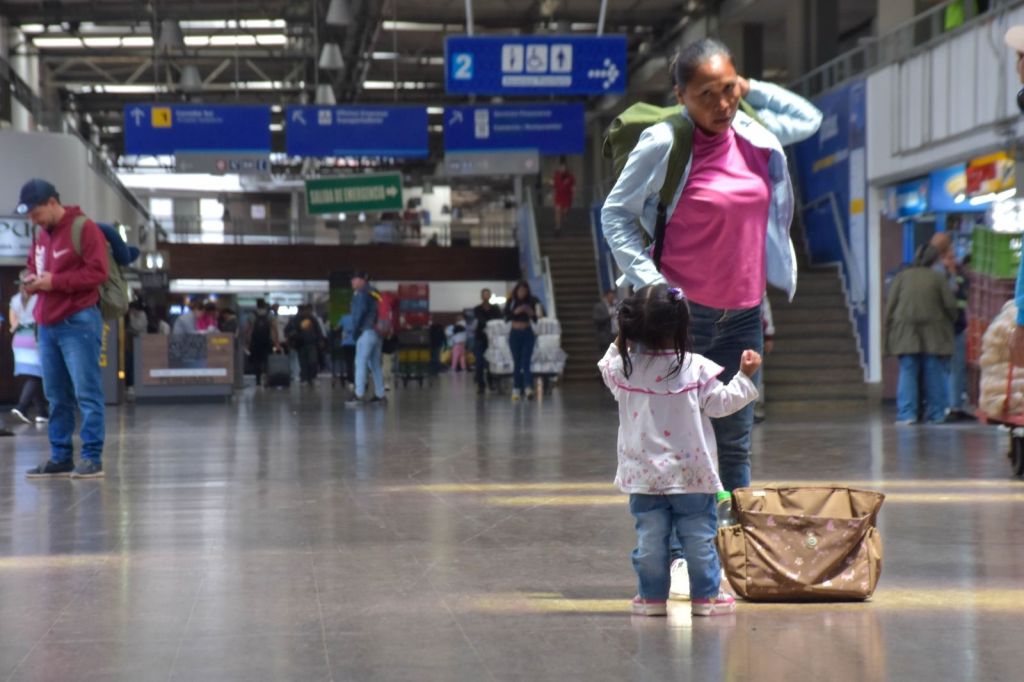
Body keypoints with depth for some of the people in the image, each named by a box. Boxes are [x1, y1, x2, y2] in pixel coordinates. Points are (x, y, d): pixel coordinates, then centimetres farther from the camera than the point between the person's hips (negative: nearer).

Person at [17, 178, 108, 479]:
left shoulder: (84, 228, -7)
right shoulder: (40, 237, 17)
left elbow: (98, 272, -14)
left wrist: (55, 281, -17)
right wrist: (33, 282, 5)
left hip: (79, 322, -8)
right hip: (47, 325, 8)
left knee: (87, 393, -6)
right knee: (57, 396, 8)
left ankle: (93, 458, -5)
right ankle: (61, 458, 13)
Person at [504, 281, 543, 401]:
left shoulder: (531, 301, 1)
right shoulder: (511, 301, 1)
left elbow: (536, 319, 3)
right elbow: (506, 316, -6)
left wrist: (531, 313, -17)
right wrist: (516, 312, -21)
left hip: (528, 334, -1)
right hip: (515, 334, 1)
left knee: (526, 362, -12)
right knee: (517, 363, 6)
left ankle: (528, 389, -24)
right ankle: (517, 389, 13)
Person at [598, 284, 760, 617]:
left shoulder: (624, 367, -4)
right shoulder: (696, 368, -12)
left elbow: (608, 372, 18)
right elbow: (719, 402, -6)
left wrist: (618, 344, 25)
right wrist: (745, 377, 2)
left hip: (643, 474, 2)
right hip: (691, 474, -2)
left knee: (649, 537, 10)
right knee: (699, 537, 7)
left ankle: (652, 596, 14)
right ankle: (706, 595, 11)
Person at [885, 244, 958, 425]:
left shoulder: (902, 277, 4)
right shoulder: (938, 279, 0)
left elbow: (890, 307, 2)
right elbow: (950, 305, -1)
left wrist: (889, 335, 8)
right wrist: (950, 322, 20)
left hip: (906, 335, 1)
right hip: (933, 336, -1)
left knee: (907, 373, 1)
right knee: (934, 374, 6)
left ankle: (906, 413, -7)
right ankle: (936, 414, 8)